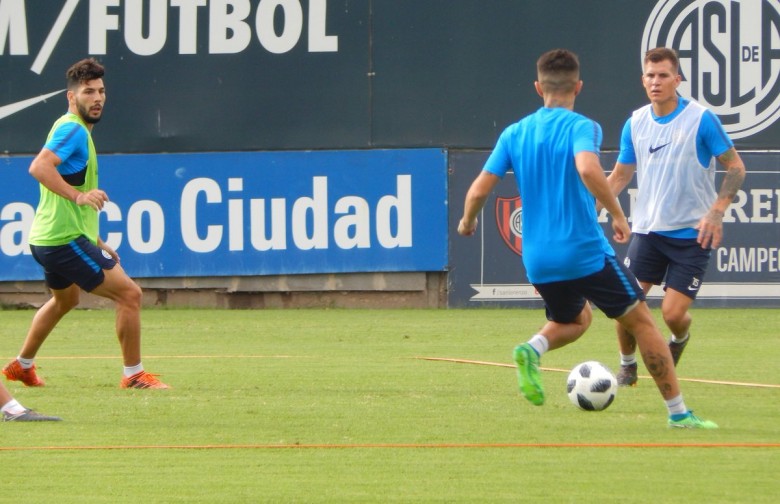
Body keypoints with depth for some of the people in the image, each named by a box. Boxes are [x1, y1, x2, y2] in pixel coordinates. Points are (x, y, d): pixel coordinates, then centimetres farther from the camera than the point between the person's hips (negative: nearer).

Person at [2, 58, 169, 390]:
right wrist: (78, 195, -37)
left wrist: (96, 243, 26)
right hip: (66, 238, -11)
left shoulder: (77, 131, 17)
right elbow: (39, 167, -31)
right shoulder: (72, 129, -14)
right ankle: (134, 375, -3)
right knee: (129, 293, -10)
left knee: (65, 299, 34)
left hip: (48, 239, 11)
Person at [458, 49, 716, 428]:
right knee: (641, 321, 8)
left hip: (537, 262, 5)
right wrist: (617, 215, -19)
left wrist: (467, 221, 22)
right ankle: (678, 412, 5)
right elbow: (588, 169, -29)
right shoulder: (581, 127, -8)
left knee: (575, 320, 30)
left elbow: (479, 189, 2)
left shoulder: (514, 134, 6)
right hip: (586, 252, -5)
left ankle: (532, 349, -3)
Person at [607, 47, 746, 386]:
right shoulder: (636, 123, 4)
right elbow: (620, 176, 14)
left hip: (691, 234, -4)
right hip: (647, 230, 4)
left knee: (673, 313, -9)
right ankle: (627, 367, 18)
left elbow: (735, 168, -4)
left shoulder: (701, 120, -9)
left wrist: (716, 212, -16)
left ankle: (679, 340, 28)